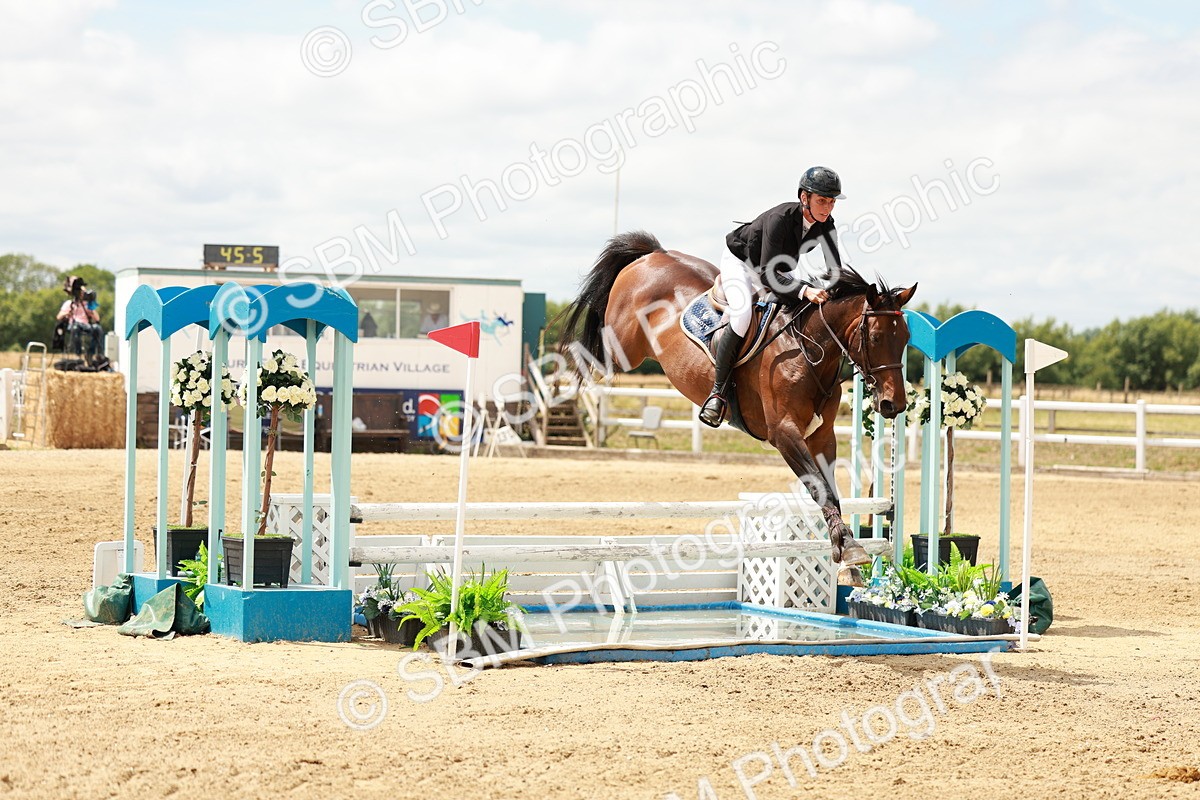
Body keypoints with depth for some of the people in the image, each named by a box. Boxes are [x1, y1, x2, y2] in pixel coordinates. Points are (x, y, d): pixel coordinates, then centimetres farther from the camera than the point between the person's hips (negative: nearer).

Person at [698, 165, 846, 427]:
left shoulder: (825, 225, -19)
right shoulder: (780, 218, -37)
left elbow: (835, 268, -11)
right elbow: (767, 274, -43)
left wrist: (824, 283, -34)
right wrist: (804, 291, -55)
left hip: (781, 267, 8)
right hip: (739, 261, -7)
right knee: (742, 314, -31)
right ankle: (719, 390, -22)